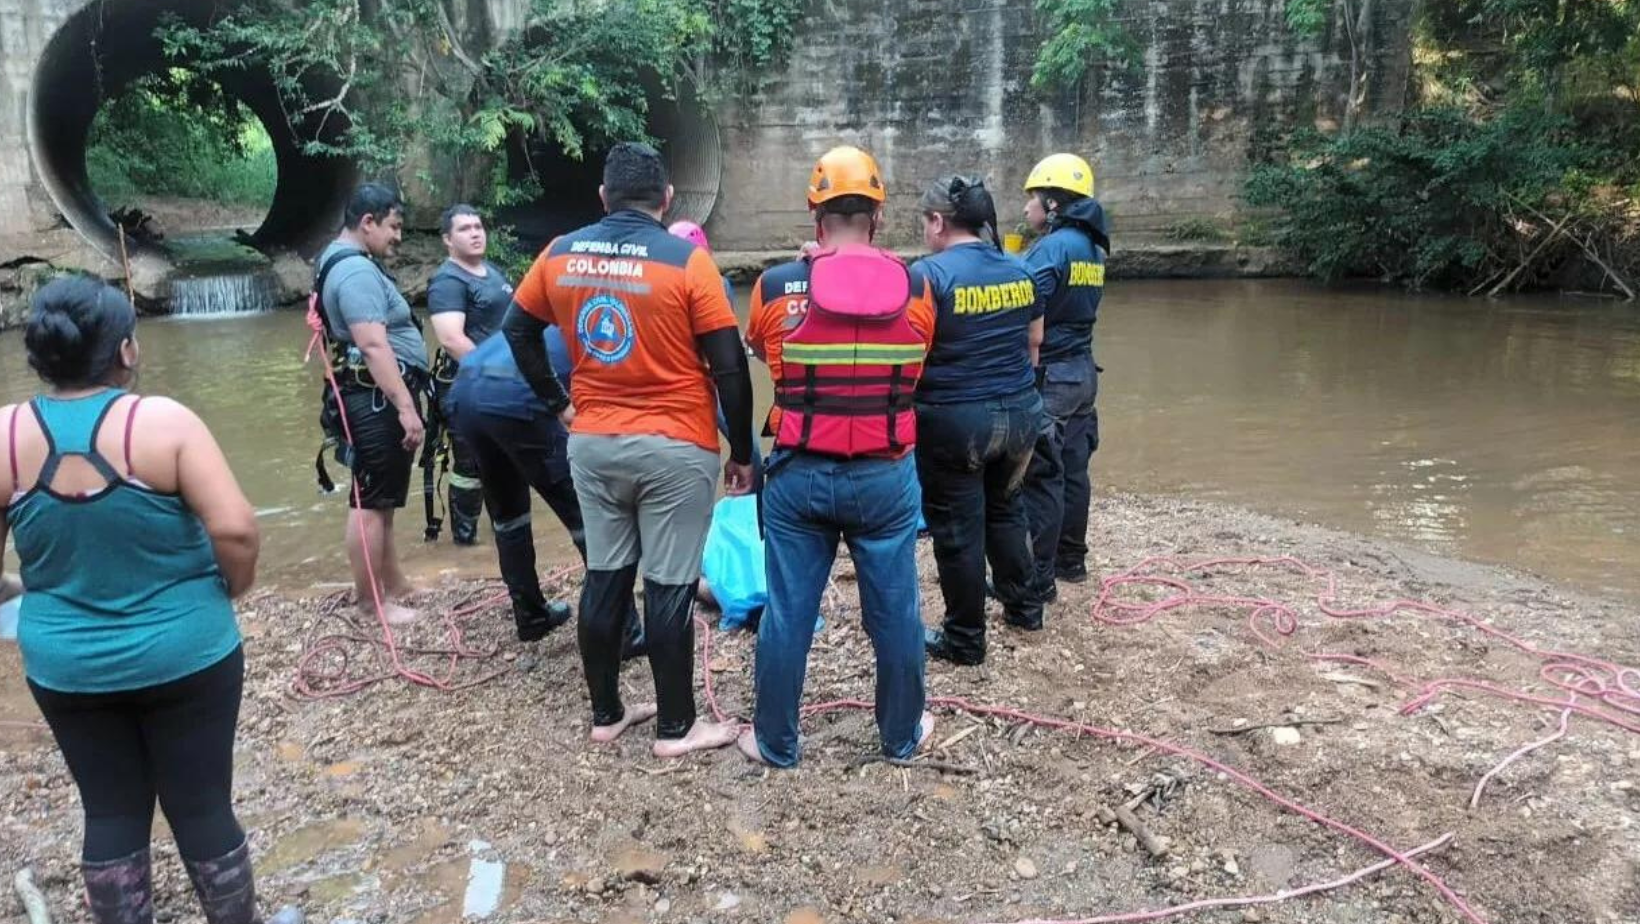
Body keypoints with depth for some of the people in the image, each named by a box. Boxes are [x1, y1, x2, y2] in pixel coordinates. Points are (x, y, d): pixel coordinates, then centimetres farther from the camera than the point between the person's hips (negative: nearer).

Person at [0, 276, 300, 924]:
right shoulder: (164, 422, -17)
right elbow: (235, 529, -23)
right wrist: (234, 589, -4)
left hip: (65, 667, 3)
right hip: (186, 655, -3)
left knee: (111, 814, 18)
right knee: (202, 807, 11)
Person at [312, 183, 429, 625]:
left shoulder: (342, 259, 17)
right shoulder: (356, 271, -17)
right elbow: (374, 346, -26)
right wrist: (406, 407, -28)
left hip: (379, 397, 11)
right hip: (378, 399, -11)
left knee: (384, 497, 18)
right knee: (371, 500, -4)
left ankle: (393, 583, 30)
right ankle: (372, 602, 3)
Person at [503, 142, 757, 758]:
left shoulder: (560, 255, 2)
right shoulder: (686, 260, -11)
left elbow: (516, 329, 14)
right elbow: (730, 367, -11)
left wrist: (557, 403, 19)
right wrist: (742, 451, -2)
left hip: (592, 443, 5)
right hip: (675, 448, -4)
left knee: (603, 579, 14)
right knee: (670, 587, 3)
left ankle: (606, 714, 26)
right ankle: (676, 727, 15)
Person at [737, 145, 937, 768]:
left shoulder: (776, 287, -8)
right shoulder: (914, 289, -5)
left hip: (799, 475, 0)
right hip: (887, 476, 1)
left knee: (787, 615, 11)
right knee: (895, 613, 15)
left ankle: (775, 743, 25)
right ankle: (902, 734, 31)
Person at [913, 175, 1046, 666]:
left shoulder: (929, 273, -14)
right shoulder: (1020, 270, 6)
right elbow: (1034, 343, 15)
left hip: (953, 420, -6)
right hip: (1018, 413, 6)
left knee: (957, 528, 5)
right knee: (1005, 508, 24)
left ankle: (965, 640, 16)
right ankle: (1024, 605, 37)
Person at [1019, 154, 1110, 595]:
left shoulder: (1052, 248, -16)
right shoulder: (1092, 248, 11)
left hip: (1049, 377, -9)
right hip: (1082, 372, 9)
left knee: (1041, 478, -4)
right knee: (1072, 470, 16)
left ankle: (1038, 579, 1)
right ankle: (1070, 559, 28)